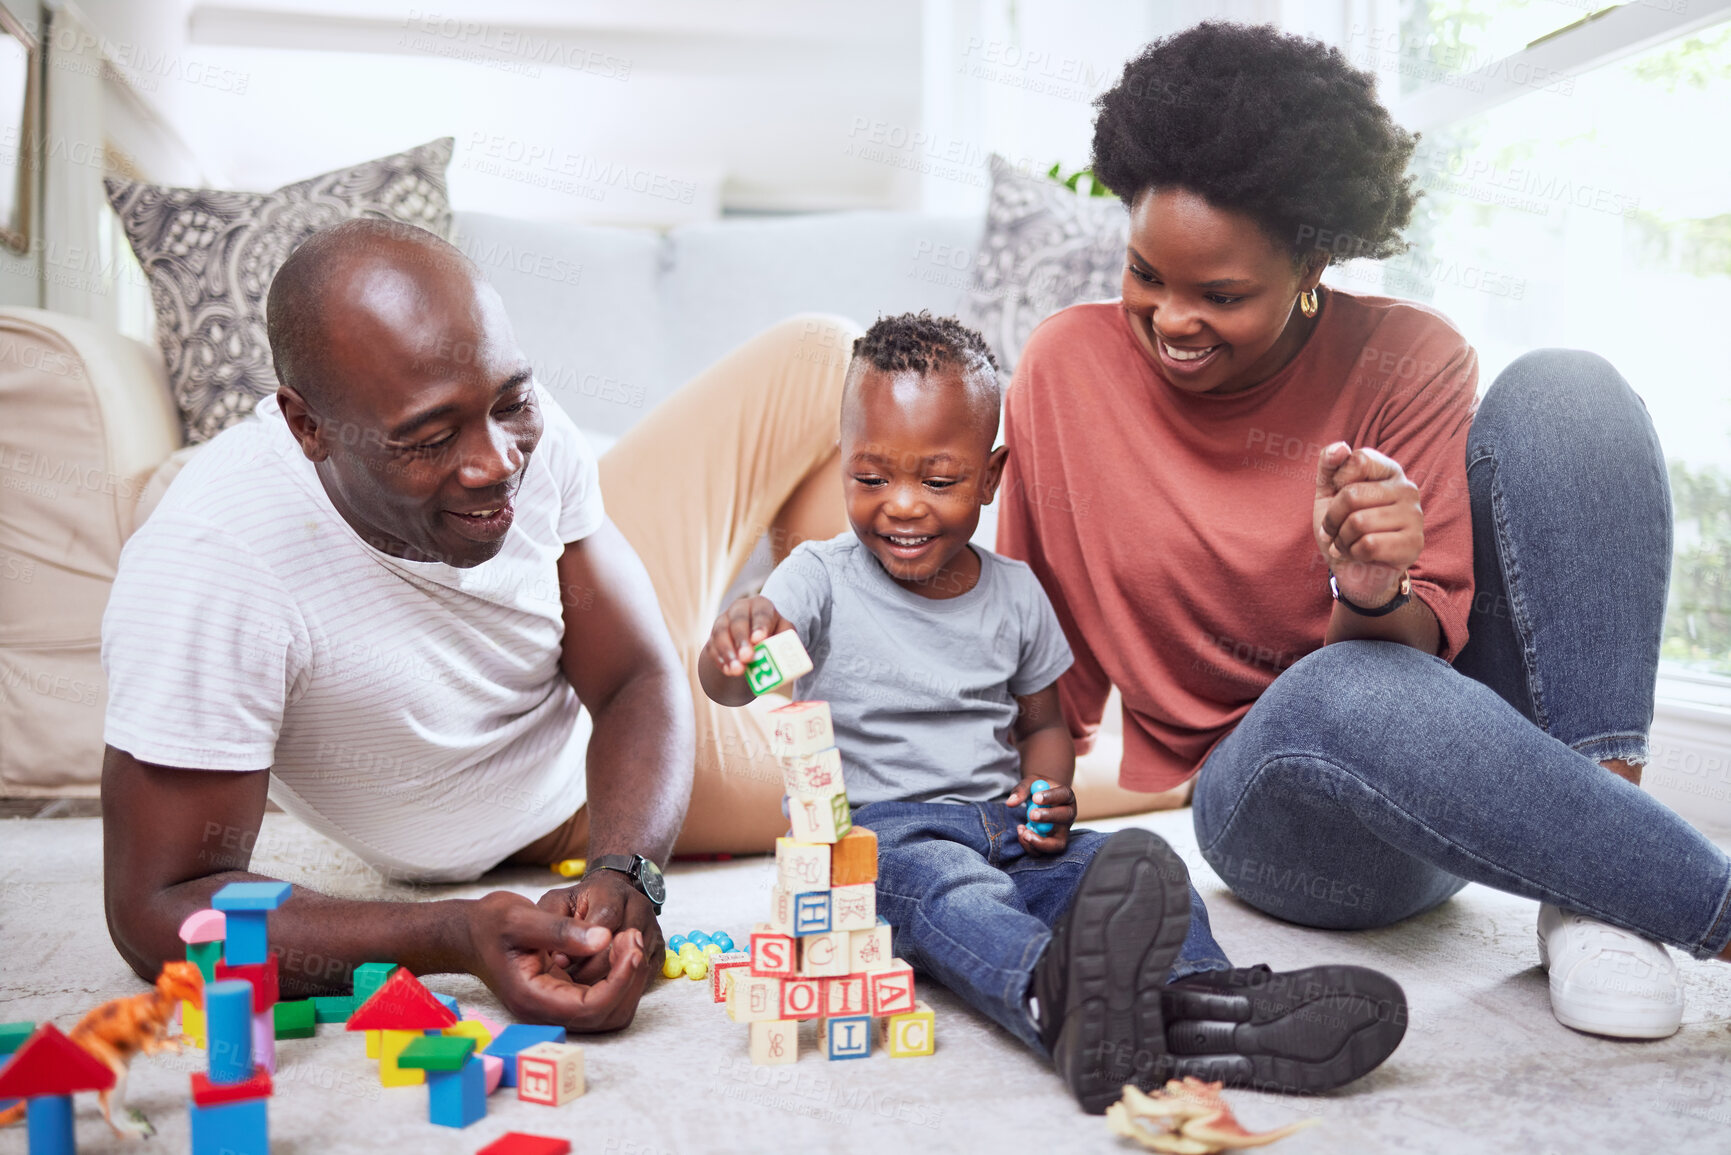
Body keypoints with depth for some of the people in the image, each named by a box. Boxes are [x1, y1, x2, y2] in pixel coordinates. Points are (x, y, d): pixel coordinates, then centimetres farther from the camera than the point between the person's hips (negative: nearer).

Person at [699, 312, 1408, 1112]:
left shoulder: (1015, 594, 9)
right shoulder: (823, 579, -3)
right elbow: (728, 682, -18)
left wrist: (1050, 794, -2)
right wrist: (737, 647, -44)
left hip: (1000, 828, 6)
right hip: (872, 832, -5)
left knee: (1139, 863, -22)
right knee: (948, 887, -39)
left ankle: (1195, 992, -50)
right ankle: (1061, 1000, -69)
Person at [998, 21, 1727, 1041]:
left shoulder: (1407, 361, -7)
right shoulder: (1066, 366, -3)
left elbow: (1425, 644, -12)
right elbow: (1035, 629, 8)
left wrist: (1376, 596, -34)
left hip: (1455, 755, 2)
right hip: (1268, 796, -1)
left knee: (1565, 390, -21)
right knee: (1345, 691, -41)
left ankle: (1596, 893, -25)